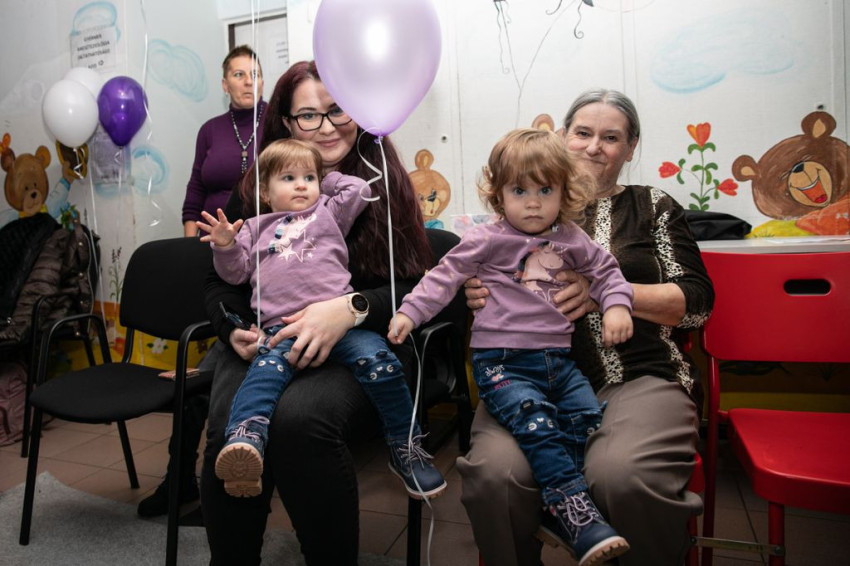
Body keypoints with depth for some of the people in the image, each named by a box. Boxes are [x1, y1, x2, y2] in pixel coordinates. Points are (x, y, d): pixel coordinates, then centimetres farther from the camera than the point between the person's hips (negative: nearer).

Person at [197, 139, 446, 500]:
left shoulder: (328, 212, 28)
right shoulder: (255, 227, 30)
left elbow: (360, 189, 18)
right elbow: (236, 272, 24)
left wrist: (326, 180, 31)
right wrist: (225, 247, 5)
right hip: (282, 326, 1)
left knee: (377, 359, -25)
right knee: (268, 367, -31)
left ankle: (405, 447, -12)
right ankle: (244, 441, -49)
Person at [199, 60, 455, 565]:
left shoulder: (386, 185, 6)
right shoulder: (256, 188, 12)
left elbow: (417, 286, -3)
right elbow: (220, 282, 14)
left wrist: (351, 309, -21)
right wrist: (236, 330, -8)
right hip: (263, 346, 2)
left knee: (299, 419, -34)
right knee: (232, 432, -30)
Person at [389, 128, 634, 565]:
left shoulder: (570, 240, 12)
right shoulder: (487, 240, 0)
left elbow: (606, 270, 21)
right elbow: (445, 276, 2)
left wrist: (616, 306, 2)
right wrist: (409, 311, -8)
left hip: (558, 359, 6)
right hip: (501, 361, -5)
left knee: (588, 417, -13)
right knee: (536, 421, -26)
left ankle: (559, 505, -4)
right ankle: (577, 515, -22)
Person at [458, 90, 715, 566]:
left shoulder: (654, 206, 15)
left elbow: (697, 301, 6)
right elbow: (496, 287, 20)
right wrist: (480, 295, -6)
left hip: (639, 378, 0)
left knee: (624, 476, -33)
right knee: (493, 473, -28)